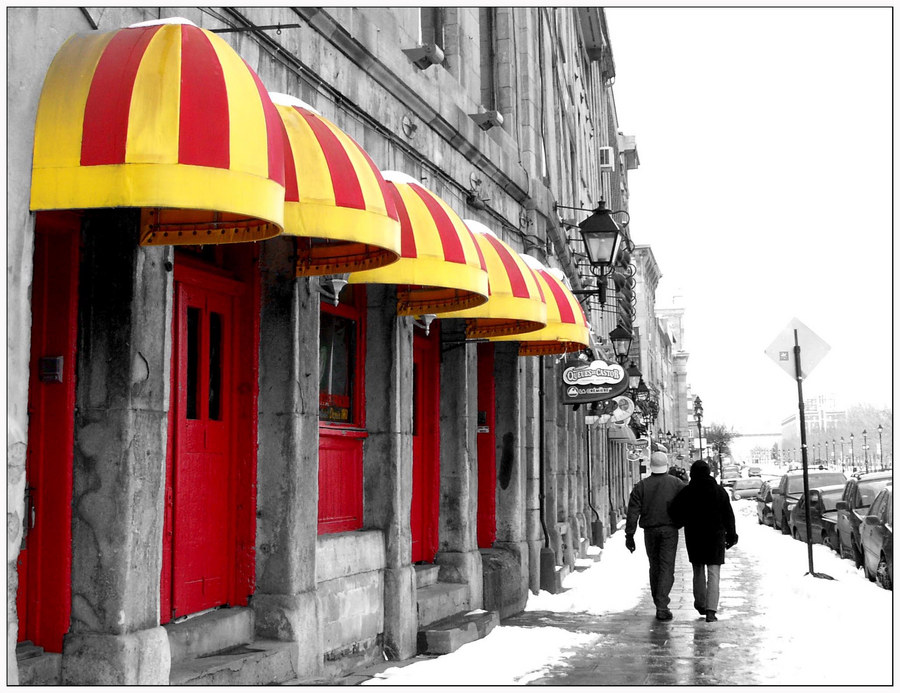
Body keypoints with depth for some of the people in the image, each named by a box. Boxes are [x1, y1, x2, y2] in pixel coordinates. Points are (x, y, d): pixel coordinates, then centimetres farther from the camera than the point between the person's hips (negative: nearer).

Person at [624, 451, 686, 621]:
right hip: (670, 530, -2)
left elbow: (633, 513, -3)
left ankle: (659, 604, 22)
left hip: (650, 531, 2)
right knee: (667, 568, -3)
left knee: (654, 567, 15)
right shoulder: (676, 483, -1)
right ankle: (662, 606, -14)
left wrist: (629, 535, 0)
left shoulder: (641, 486, 1)